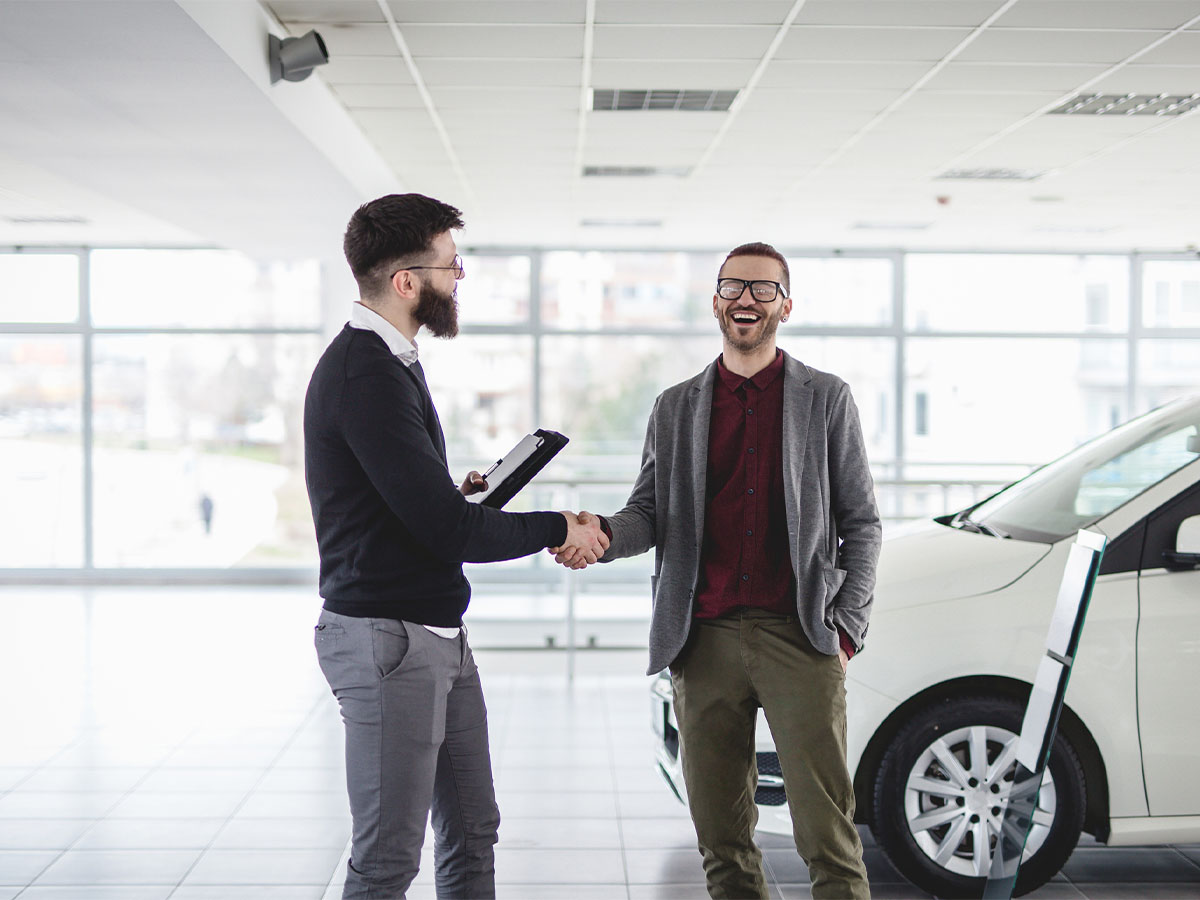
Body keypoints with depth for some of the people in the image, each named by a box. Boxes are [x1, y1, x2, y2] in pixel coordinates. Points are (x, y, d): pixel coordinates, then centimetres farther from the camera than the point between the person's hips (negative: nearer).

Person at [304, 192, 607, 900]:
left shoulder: (389, 363, 14)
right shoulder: (365, 377, -19)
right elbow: (447, 530, -22)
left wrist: (456, 496, 8)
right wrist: (557, 529, -9)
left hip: (439, 634, 10)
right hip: (386, 639, -10)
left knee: (472, 831, 16)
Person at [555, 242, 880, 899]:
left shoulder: (827, 400, 10)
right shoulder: (675, 408, 15)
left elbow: (861, 524, 9)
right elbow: (649, 514, 10)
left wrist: (847, 623, -2)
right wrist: (601, 535, -12)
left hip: (800, 636, -2)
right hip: (704, 641, 2)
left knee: (828, 838, -5)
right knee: (721, 839, 6)